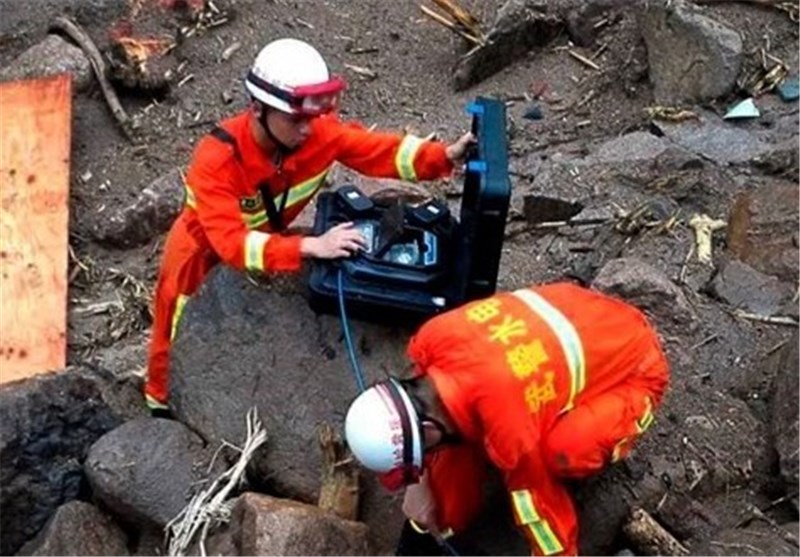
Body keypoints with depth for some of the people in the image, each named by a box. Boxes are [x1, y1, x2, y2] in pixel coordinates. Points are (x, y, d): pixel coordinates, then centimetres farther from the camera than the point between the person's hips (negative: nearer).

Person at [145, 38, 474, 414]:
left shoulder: (318, 131, -27)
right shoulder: (216, 159, -41)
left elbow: (380, 150, -24)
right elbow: (231, 242, -48)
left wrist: (447, 156, -40)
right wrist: (309, 247, -58)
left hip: (267, 240, 4)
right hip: (202, 252, -4)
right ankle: (162, 401, 45)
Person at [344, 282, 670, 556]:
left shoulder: (510, 427, -40)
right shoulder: (432, 339, -21)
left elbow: (542, 513, -27)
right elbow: (425, 401, 2)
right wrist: (421, 483, 5)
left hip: (634, 368, -7)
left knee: (564, 450, -35)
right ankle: (429, 530, 5)